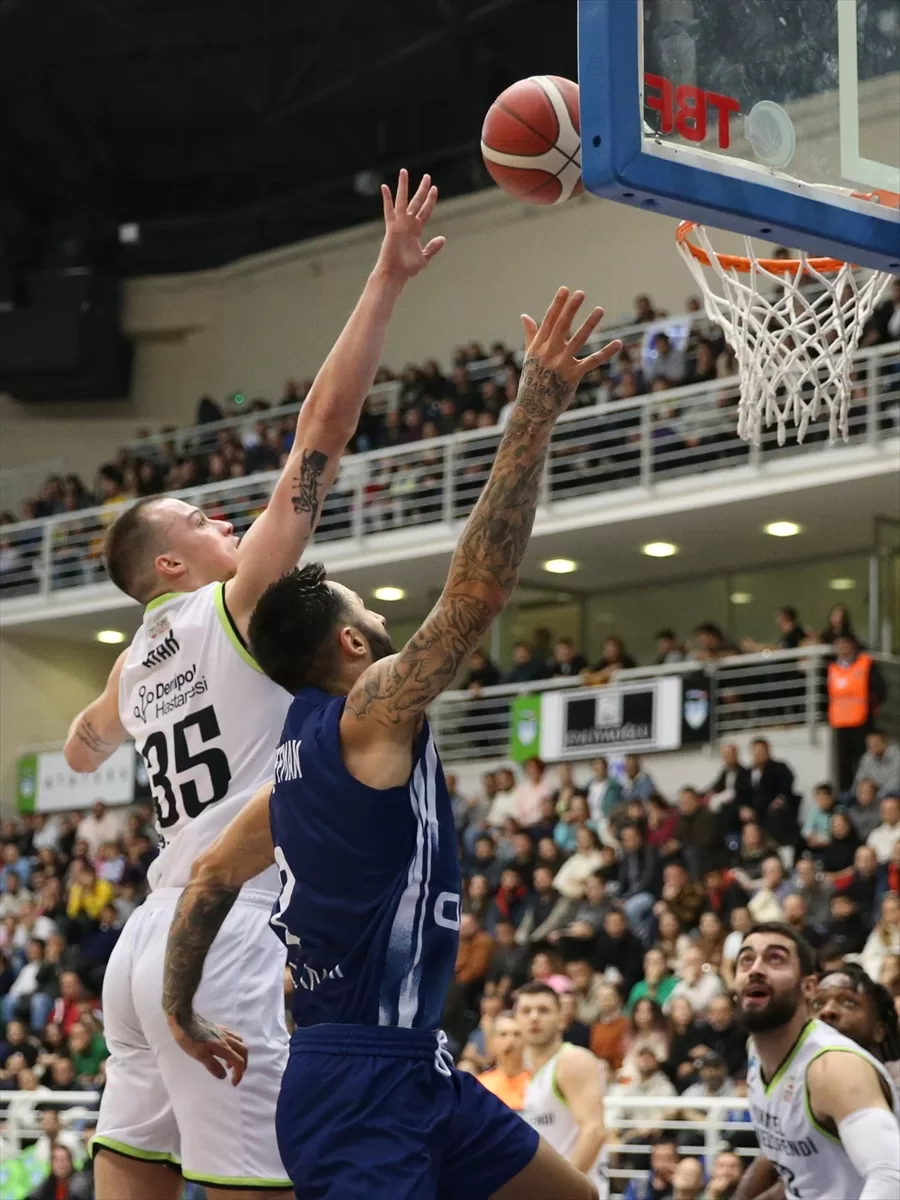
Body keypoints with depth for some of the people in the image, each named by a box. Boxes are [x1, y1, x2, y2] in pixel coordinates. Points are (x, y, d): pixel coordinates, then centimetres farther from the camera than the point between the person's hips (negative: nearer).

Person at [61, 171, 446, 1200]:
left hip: (152, 939, 9)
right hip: (226, 937, -9)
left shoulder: (137, 660, 18)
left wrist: (90, 738, 68)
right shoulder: (242, 604, -2)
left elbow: (85, 746, 44)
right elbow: (326, 422, -7)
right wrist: (386, 280, -5)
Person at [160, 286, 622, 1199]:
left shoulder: (303, 754, 14)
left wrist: (180, 1011, 28)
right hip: (359, 1079, -10)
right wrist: (535, 413, -23)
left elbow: (211, 877, 21)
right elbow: (477, 588, -23)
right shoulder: (370, 717, -13)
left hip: (411, 1067, 10)